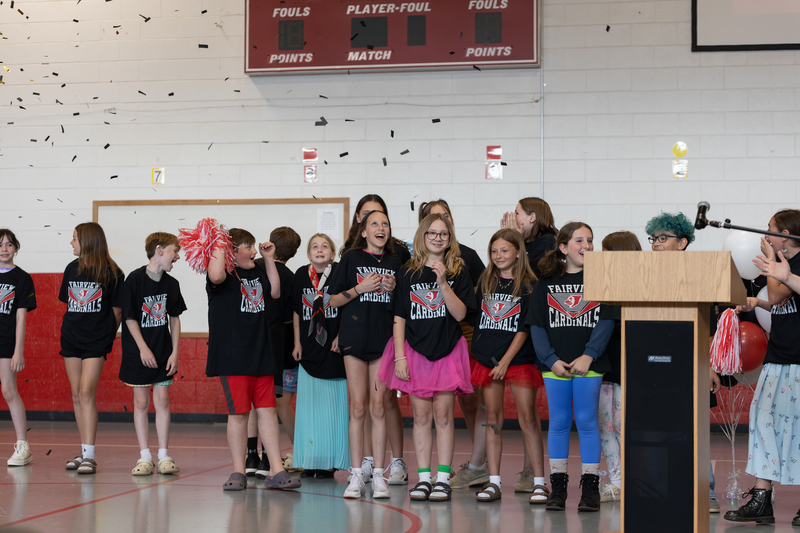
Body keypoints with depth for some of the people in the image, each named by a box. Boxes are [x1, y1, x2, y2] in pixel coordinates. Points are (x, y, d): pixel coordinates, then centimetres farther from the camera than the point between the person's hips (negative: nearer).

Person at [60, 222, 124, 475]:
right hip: (70, 338, 6)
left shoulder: (111, 273, -7)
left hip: (96, 341, -6)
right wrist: (74, 329, 15)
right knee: (76, 395, 8)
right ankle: (84, 452, 17)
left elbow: (117, 311, -1)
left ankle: (89, 456, -18)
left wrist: (106, 336, 3)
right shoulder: (72, 269, 9)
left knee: (87, 392, -16)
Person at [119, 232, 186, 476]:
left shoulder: (171, 284, 3)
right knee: (141, 402, 2)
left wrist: (175, 352, 2)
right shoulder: (135, 279, -10)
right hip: (138, 352, -3)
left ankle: (164, 456, 5)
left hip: (163, 351, 3)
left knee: (162, 401, 1)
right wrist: (143, 348, -12)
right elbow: (130, 318, -8)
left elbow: (174, 318, 9)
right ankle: (144, 457, 7)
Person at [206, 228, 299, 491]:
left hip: (261, 354, 7)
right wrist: (219, 247, -17)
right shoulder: (226, 273, -8)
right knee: (238, 413, -1)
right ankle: (238, 472, 8)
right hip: (233, 356, -6)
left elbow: (275, 292, 22)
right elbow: (216, 276, -31)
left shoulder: (256, 272, 16)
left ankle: (276, 471, 8)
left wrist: (269, 259, 17)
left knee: (267, 410, 5)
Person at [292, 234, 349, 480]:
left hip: (333, 348, -3)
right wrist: (297, 342, 9)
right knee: (309, 404, 3)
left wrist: (340, 337, -9)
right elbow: (297, 312, 13)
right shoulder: (301, 275, 7)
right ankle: (310, 461, 9)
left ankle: (330, 462, 4)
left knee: (332, 404, -2)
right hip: (309, 348, 3)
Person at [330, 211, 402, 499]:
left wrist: (394, 290, -5)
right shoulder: (351, 258, 5)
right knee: (358, 408, -1)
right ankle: (356, 475, 4)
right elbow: (333, 300, 4)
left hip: (385, 339, 1)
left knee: (378, 408, 1)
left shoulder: (395, 261, 10)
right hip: (355, 337, -1)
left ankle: (378, 475, 5)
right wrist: (360, 288, -10)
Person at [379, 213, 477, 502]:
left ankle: (443, 479, 2)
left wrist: (443, 283, -17)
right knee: (421, 415, 3)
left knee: (443, 415, -1)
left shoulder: (458, 272, 3)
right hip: (415, 350, 1)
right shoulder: (408, 273, 4)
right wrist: (399, 356, -3)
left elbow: (460, 313, -7)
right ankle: (423, 478, 8)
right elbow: (399, 318, 3)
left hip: (448, 351, -1)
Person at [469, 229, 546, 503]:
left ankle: (540, 482, -3)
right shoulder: (485, 281, 11)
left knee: (528, 418, -7)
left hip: (519, 359, -4)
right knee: (493, 417, 5)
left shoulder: (528, 285, -2)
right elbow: (475, 318, 16)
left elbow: (525, 328, -6)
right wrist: (478, 352, 7)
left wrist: (506, 360, -11)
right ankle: (493, 482, 8)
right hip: (487, 359, 4)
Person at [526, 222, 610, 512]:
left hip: (589, 365, -1)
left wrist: (588, 356, -13)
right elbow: (536, 326, 4)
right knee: (558, 423, 5)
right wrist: (552, 360, -8)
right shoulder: (546, 284, 7)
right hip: (554, 365, 1)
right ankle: (557, 485, 12)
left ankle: (590, 486, 6)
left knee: (587, 422, 0)